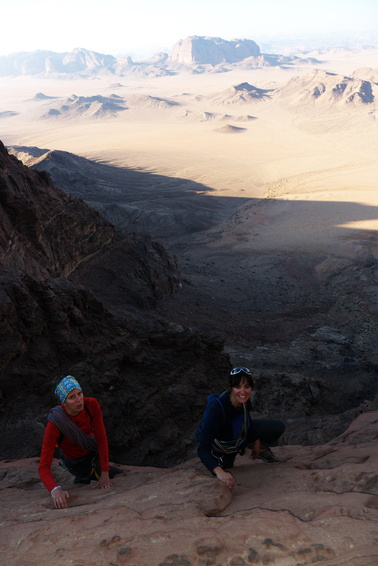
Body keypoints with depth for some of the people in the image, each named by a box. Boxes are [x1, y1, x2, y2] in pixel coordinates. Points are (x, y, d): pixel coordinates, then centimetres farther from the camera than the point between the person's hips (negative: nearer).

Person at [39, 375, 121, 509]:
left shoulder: (91, 405, -30)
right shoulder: (55, 424, -39)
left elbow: (101, 438, -26)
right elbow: (43, 467, -39)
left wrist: (105, 473, -31)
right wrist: (55, 490, -56)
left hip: (94, 450, 4)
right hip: (76, 461, -4)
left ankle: (82, 478, 44)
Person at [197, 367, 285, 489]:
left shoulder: (244, 399, -24)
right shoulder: (216, 408, -44)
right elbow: (203, 449, -48)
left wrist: (256, 441, 13)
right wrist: (219, 472, -62)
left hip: (242, 433, 5)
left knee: (278, 428, -2)